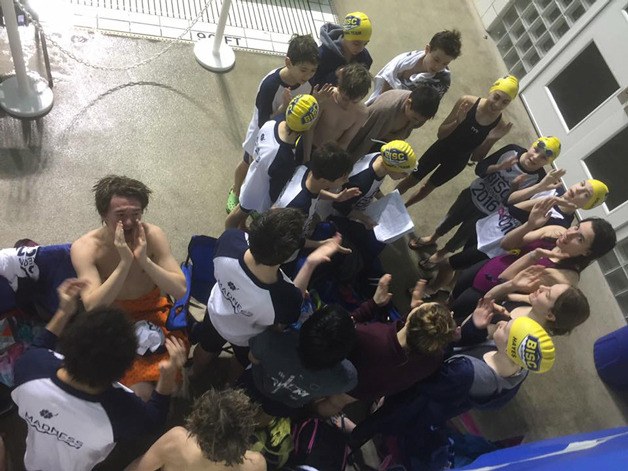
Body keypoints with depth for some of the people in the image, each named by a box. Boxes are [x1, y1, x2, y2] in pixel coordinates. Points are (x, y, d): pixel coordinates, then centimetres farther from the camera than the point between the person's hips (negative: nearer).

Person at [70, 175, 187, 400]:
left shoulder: (152, 235, -14)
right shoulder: (84, 247, -17)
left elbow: (180, 290, -16)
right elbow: (93, 307, -26)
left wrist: (144, 260, -29)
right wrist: (125, 262, -34)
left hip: (154, 313, 2)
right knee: (140, 393, -17)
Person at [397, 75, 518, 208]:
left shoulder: (500, 126, -21)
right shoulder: (468, 102, -24)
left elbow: (476, 158, -13)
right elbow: (440, 134, -17)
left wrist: (490, 139, -29)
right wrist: (458, 122, -36)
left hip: (457, 162, 1)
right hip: (440, 150, -1)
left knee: (427, 188, 20)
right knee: (410, 181, 13)